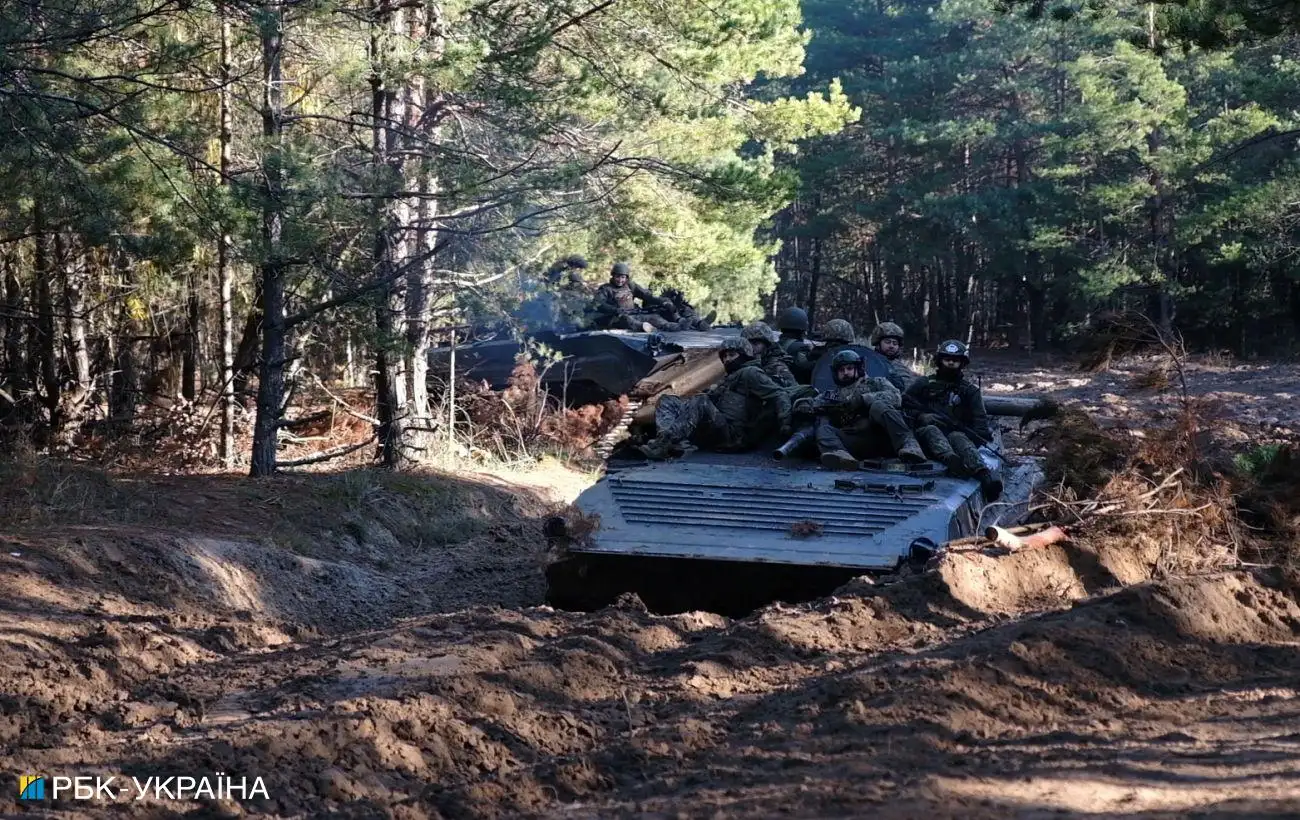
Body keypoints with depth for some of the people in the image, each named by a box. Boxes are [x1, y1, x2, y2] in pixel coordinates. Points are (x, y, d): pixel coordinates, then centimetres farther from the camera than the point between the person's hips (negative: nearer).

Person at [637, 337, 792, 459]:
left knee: (700, 403, -33)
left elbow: (779, 394, -6)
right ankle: (669, 443, -29)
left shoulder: (750, 373, 7)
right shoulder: (728, 379, 36)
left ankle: (662, 445, -47)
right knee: (667, 402, 2)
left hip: (734, 437, -9)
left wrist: (784, 423, -21)